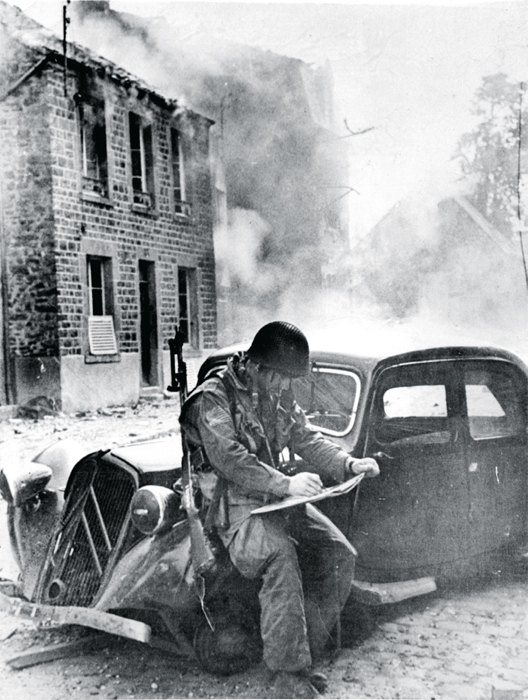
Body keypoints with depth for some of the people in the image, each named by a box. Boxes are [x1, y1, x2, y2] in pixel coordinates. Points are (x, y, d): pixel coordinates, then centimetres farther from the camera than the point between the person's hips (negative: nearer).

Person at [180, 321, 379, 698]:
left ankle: (300, 656, 2)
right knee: (280, 555, -34)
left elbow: (306, 438, 12)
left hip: (278, 498, 8)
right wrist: (285, 484, -33)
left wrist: (349, 464, -4)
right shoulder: (215, 397, -15)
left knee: (341, 555, -10)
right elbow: (229, 459, -26)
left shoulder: (279, 394, 10)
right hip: (235, 505, -7)